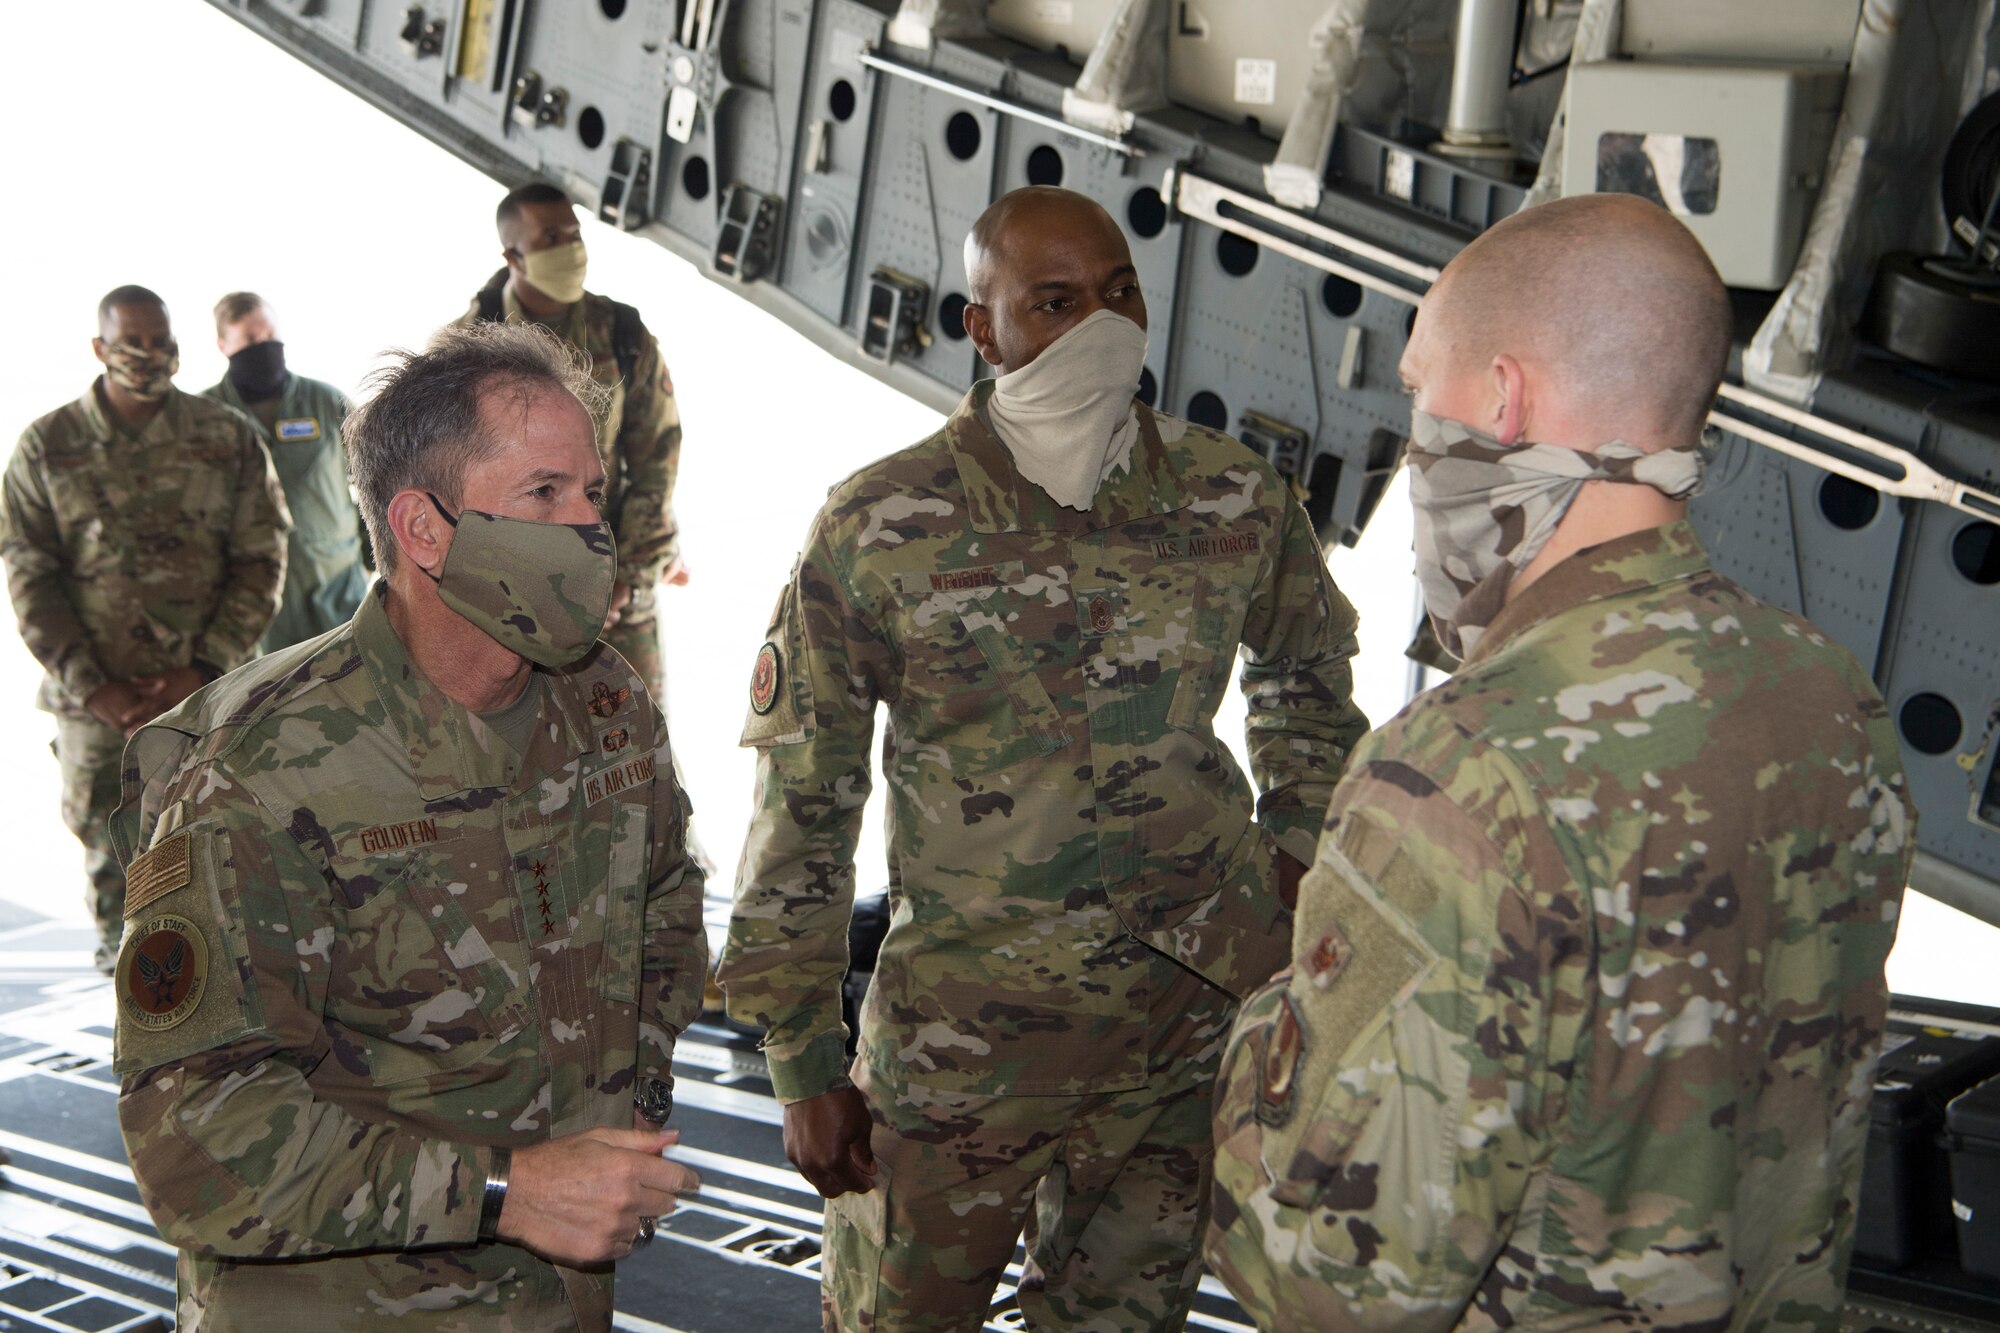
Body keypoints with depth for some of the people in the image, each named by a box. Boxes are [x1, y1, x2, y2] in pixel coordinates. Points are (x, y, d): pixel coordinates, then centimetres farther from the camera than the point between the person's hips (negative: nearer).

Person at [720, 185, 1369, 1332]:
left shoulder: (1237, 497, -3)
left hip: (1195, 1014, 3)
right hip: (962, 1033, -2)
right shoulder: (878, 530, -10)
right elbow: (803, 802, -5)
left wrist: (1296, 840, 8)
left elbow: (1306, 673, 19)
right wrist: (805, 1063, -4)